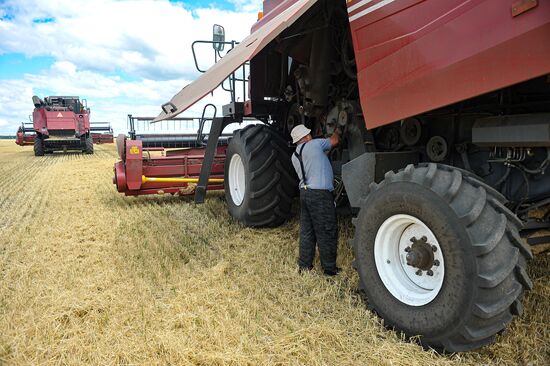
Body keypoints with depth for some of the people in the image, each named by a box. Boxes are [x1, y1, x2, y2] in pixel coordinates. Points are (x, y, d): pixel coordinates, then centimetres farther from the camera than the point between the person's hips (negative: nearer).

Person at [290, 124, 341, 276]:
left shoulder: (294, 156, 14)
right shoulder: (315, 144, -4)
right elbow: (334, 141, 8)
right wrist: (337, 132, 29)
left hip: (304, 192, 7)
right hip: (320, 194, -7)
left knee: (306, 231, 14)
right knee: (326, 232, 2)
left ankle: (304, 265, 21)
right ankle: (329, 268, 10)